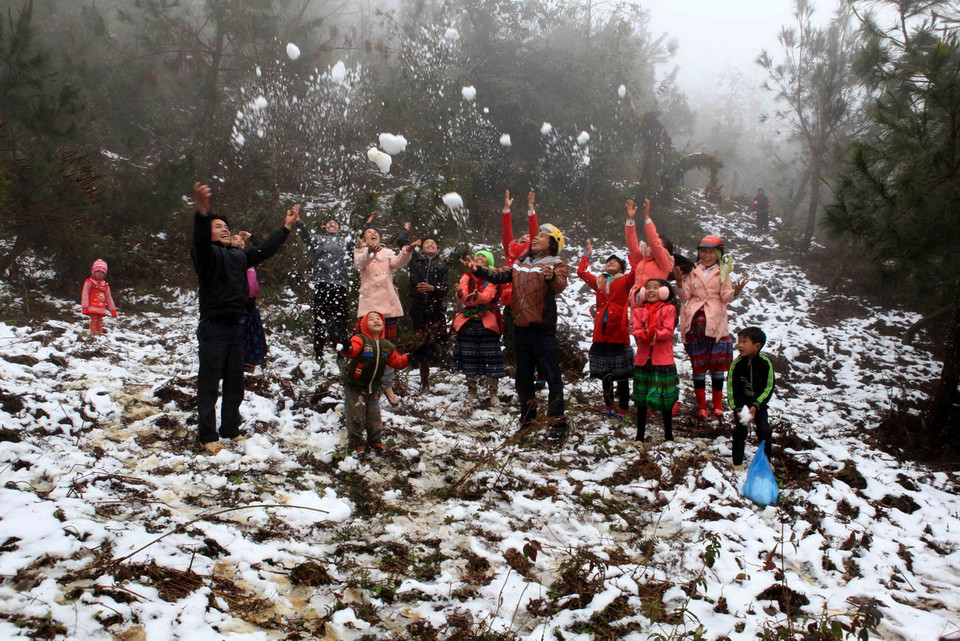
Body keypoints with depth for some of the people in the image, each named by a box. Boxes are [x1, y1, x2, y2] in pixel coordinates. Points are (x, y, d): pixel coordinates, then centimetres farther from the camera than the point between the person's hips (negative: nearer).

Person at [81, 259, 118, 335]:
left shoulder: (105, 285, 18)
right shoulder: (89, 282, 3)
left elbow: (109, 298, 21)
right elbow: (85, 295, -4)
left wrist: (113, 310, 18)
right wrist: (85, 307, -13)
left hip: (101, 309, 5)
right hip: (92, 308, -5)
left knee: (100, 322, 5)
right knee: (94, 320, -10)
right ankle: (93, 333, -10)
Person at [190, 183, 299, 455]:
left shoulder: (239, 255, 17)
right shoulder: (207, 253, -5)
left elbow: (265, 249, 27)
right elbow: (200, 239, -26)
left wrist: (286, 227, 29)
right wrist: (202, 212, -44)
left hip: (236, 327, 7)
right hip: (213, 327, -7)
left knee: (235, 383, 13)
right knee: (209, 383, -2)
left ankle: (231, 430, 24)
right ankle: (208, 437, 3)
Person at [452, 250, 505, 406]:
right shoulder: (467, 277, 9)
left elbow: (487, 296, -17)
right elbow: (462, 297, -8)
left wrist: (476, 296, -38)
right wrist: (461, 293, -32)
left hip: (487, 322, -3)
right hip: (468, 322, 3)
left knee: (490, 357, -5)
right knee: (469, 357, 5)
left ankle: (494, 393, 0)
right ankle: (471, 389, 20)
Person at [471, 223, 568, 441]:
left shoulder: (555, 265, -4)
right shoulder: (521, 263, 15)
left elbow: (560, 285, -23)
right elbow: (501, 276, 10)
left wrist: (553, 278, -44)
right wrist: (479, 271, -4)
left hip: (542, 327, -7)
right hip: (520, 327, 7)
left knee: (551, 375, -4)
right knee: (523, 375, 16)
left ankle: (557, 423, 0)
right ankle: (527, 418, 29)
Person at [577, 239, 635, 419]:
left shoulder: (625, 281, 5)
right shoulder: (598, 282, 16)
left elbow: (637, 269, -11)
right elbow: (581, 271, 19)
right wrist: (587, 254, 22)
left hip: (619, 331, -4)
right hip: (601, 331, 4)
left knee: (621, 374, 0)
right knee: (605, 373, 10)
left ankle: (623, 408, 6)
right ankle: (608, 406, 20)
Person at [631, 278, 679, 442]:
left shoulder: (669, 309, 0)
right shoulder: (639, 311, 8)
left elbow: (668, 331, -10)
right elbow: (636, 331, -3)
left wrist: (656, 334, -26)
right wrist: (644, 334, -24)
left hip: (663, 360, -3)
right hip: (643, 360, 3)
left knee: (666, 400, 3)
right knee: (641, 400, 9)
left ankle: (668, 435, 18)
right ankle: (640, 435, 20)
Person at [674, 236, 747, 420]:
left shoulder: (722, 272, 6)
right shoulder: (692, 271, 10)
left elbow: (726, 297, -3)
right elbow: (684, 296, 4)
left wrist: (735, 292, -24)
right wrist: (679, 282, -13)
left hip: (716, 322, -1)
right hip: (695, 321, 1)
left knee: (718, 363, -1)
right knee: (698, 364, 4)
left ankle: (717, 405, 10)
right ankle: (701, 405, 13)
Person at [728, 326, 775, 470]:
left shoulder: (765, 363, -20)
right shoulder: (737, 364, -20)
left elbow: (768, 388, -15)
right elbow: (732, 389, -15)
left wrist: (756, 406, -23)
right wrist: (737, 409, -23)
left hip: (758, 402, 1)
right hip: (741, 403, 0)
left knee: (765, 430, -4)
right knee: (740, 430, -7)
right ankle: (737, 463, 9)